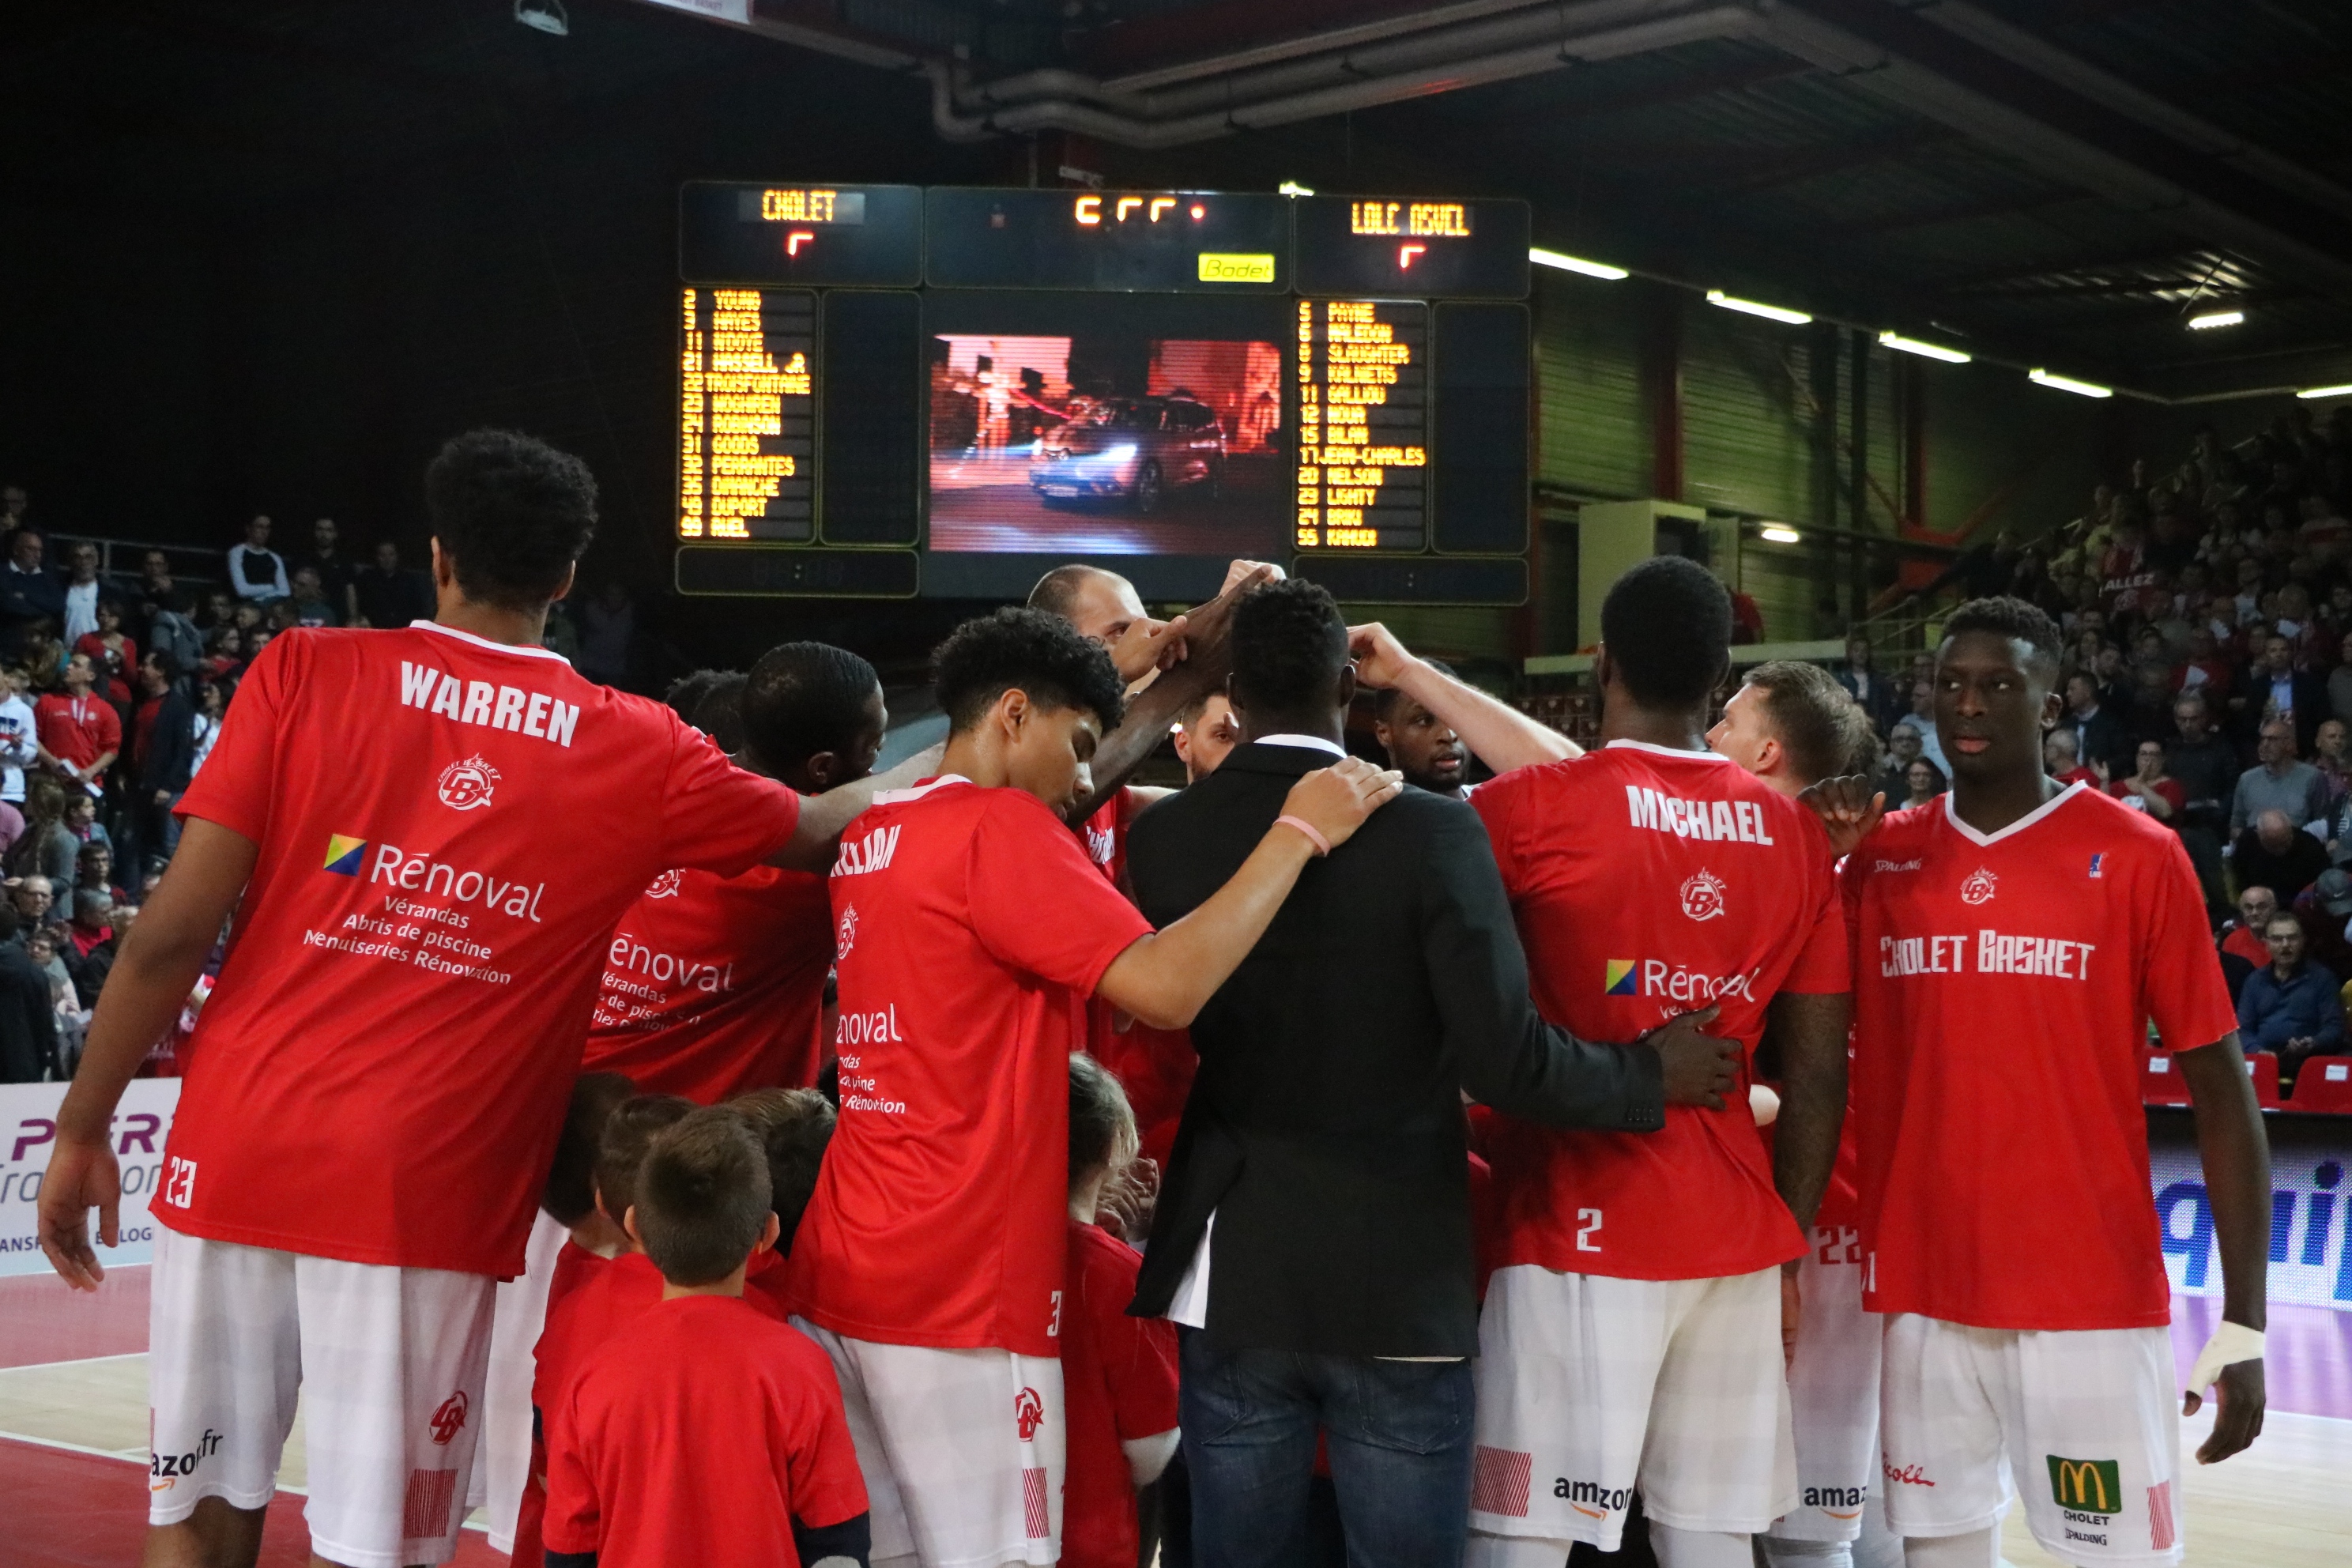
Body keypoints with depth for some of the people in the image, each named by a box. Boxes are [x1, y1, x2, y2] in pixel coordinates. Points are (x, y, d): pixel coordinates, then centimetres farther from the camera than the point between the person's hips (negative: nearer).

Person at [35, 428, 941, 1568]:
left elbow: (175, 930, -3)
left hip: (239, 1150, 2)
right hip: (430, 1191, -1)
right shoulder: (635, 752, 2)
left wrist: (82, 1130, 6)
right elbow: (819, 829, 17)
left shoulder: (303, 673, 1)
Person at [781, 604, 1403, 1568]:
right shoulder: (997, 827, -13)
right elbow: (1166, 987, -21)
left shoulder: (872, 834, 14)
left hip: (841, 1275, 9)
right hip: (960, 1291, -9)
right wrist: (1300, 832, -12)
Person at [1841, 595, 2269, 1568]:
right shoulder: (1879, 860, 6)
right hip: (1922, 1289, 3)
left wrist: (2243, 1320, -6)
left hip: (2091, 1295, -3)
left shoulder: (2139, 858, -3)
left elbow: (2219, 1084, -2)